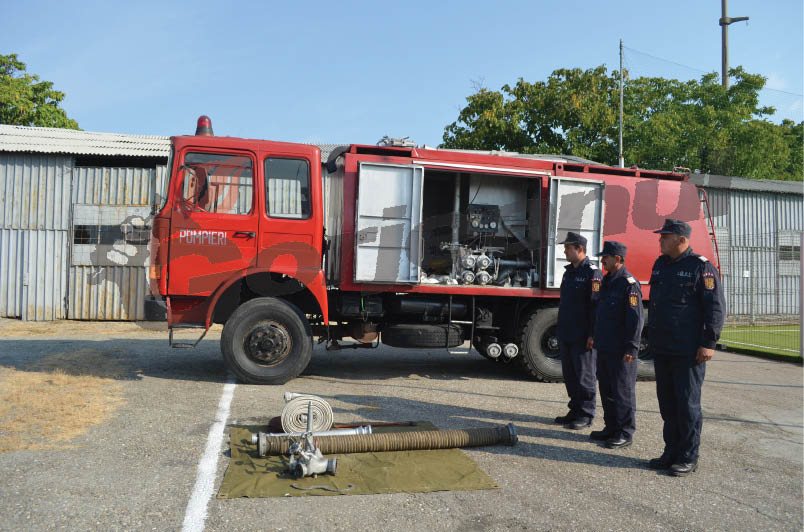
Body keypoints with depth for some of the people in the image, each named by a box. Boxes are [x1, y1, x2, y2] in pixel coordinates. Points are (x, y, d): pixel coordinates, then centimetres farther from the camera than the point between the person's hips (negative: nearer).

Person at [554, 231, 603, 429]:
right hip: (566, 335, 9)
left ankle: (586, 415, 9)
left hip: (582, 337, -9)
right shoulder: (569, 272, 15)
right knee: (569, 374, 13)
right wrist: (560, 330, 19)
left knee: (584, 375, 0)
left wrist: (592, 335, -21)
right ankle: (575, 411, 24)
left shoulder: (592, 273, -12)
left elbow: (596, 305, -17)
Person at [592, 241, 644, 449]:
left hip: (620, 351, -9)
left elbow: (636, 319, -18)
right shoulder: (607, 281, 15)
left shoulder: (629, 284, -14)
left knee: (622, 391, -1)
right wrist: (596, 338, 20)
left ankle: (625, 433, 7)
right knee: (606, 389, 15)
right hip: (604, 347, 9)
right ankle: (611, 428, 25)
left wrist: (631, 348, -20)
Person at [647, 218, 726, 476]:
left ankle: (688, 458, 11)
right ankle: (672, 452, 24)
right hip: (662, 349, 8)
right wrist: (652, 337, 19)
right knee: (667, 402, 13)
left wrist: (709, 343, -16)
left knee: (687, 403, 1)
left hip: (688, 351, -7)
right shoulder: (660, 265, 13)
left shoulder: (701, 267, -10)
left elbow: (716, 308, -13)